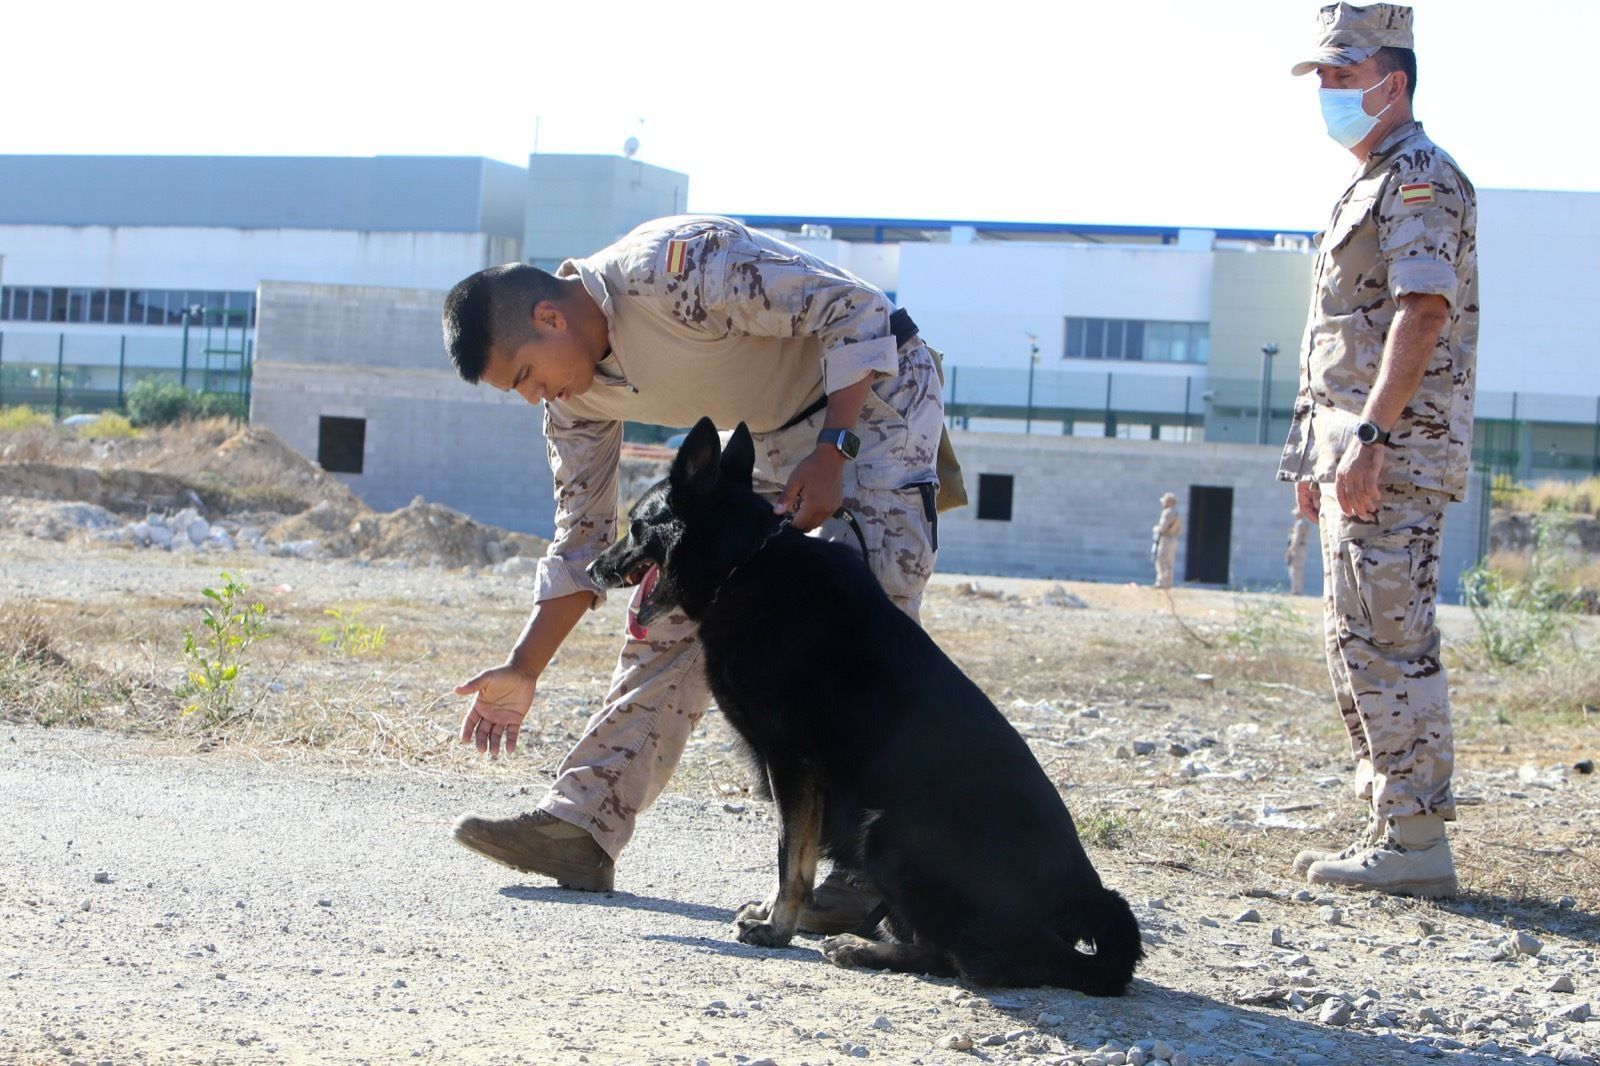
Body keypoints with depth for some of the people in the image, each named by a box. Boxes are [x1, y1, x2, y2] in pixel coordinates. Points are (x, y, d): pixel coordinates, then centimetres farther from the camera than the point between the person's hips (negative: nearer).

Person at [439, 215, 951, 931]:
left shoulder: (674, 270, -31)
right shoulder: (575, 390, -5)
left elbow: (857, 310, -26)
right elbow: (582, 537, 4)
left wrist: (833, 451, -29)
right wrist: (523, 672, 0)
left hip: (871, 388, -8)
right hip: (773, 431, 8)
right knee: (675, 603, 0)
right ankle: (580, 827, 1)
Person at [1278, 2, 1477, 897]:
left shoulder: (1422, 179, -10)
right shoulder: (1371, 186, 21)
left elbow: (1422, 312, -22)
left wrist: (1369, 437, -29)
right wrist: (1316, 453, 22)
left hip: (1396, 452, -11)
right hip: (1352, 450, 11)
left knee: (1392, 640, -11)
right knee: (1357, 641, 13)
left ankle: (1418, 842, -9)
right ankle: (1390, 824, 18)